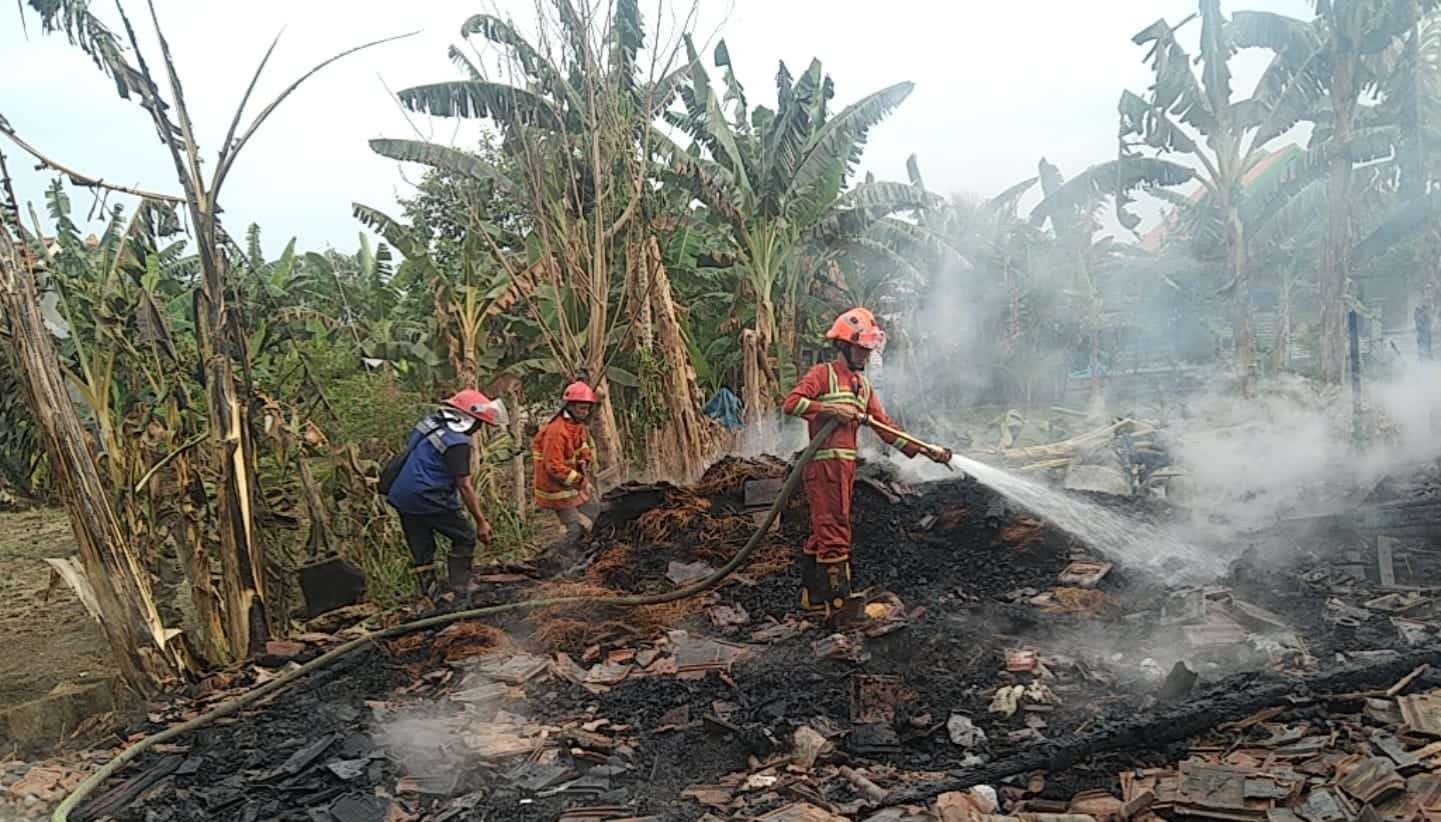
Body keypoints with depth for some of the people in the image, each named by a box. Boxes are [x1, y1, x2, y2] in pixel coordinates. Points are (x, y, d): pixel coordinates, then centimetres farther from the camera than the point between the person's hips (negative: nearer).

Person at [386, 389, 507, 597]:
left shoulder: (429, 422, 9)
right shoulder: (457, 443, -16)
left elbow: (408, 448, 24)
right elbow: (464, 487, -17)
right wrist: (481, 521, -12)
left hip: (400, 496, 9)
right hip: (427, 499, -9)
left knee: (421, 549, 14)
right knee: (465, 538, 6)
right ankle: (457, 593, 3)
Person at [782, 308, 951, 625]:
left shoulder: (863, 384, 21)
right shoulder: (822, 374, -3)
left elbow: (885, 426, 18)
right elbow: (791, 403, -17)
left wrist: (926, 450, 11)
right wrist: (833, 410, -19)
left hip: (846, 466, 8)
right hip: (824, 464, -8)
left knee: (823, 532, 12)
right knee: (835, 530, -10)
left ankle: (813, 597, 19)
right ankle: (839, 599, -10)